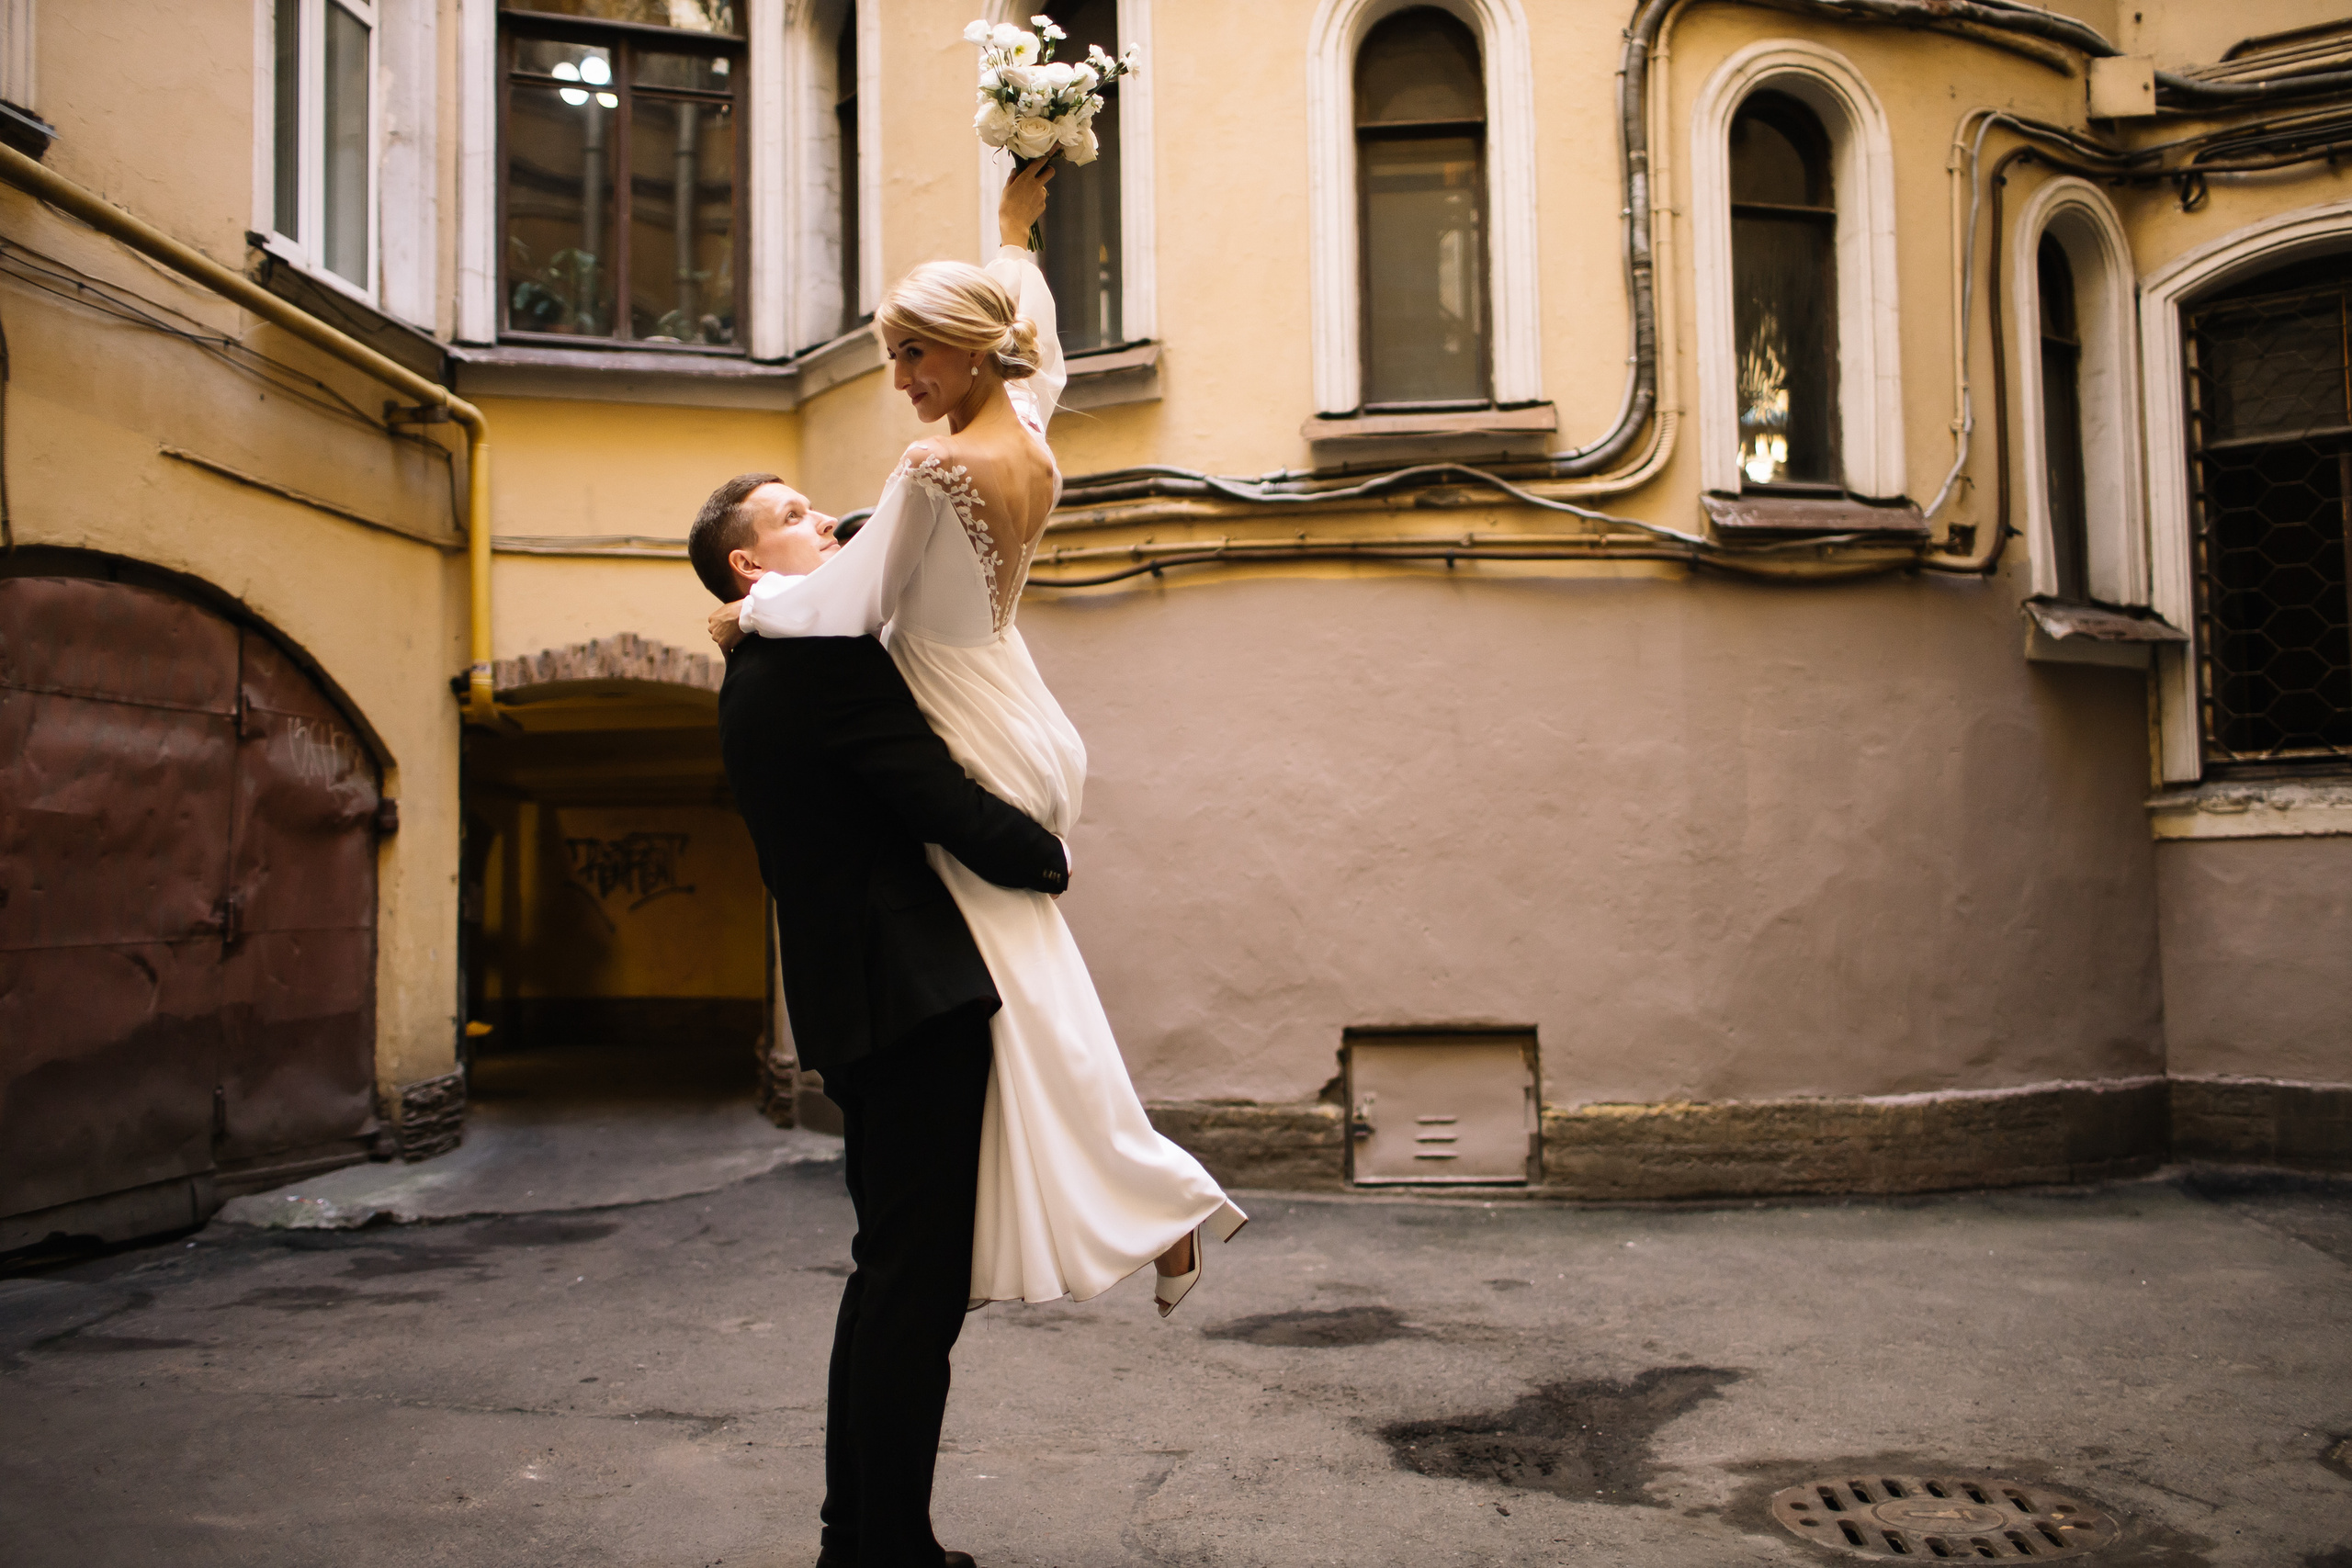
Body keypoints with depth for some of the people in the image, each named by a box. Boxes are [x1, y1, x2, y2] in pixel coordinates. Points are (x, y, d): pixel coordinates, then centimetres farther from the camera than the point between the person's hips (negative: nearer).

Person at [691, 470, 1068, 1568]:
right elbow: (944, 803, -19)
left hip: (850, 1004, 11)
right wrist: (1048, 857, -2)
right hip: (911, 993, -11)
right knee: (917, 1283, -4)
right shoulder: (826, 656, -14)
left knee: (887, 1272, 19)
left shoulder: (757, 677, 18)